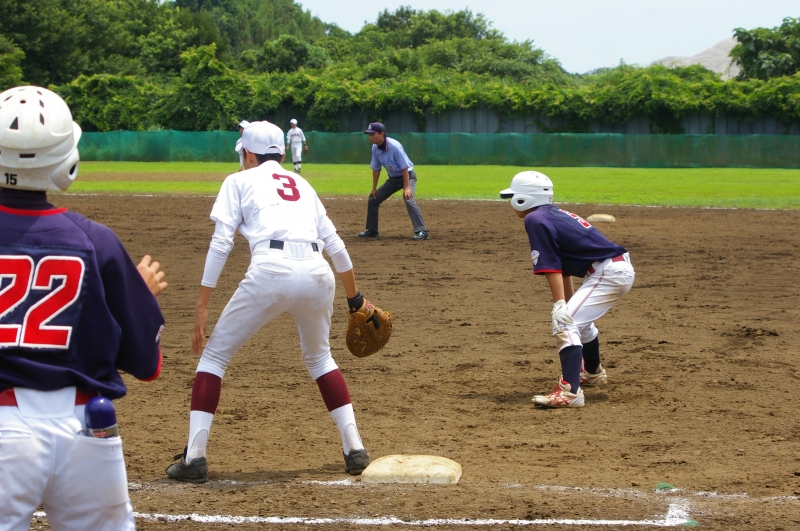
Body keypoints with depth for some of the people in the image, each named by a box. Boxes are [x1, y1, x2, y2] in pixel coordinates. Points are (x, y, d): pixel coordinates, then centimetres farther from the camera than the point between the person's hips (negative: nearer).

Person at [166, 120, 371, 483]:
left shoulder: (240, 181, 17)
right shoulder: (302, 184, 29)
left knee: (214, 355, 12)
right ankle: (355, 449, 20)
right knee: (319, 357, 29)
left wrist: (202, 306, 3)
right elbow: (335, 246, 24)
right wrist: (354, 297, 34)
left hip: (270, 271, -4)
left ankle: (194, 457, 3)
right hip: (318, 273, 4)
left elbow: (221, 243, 4)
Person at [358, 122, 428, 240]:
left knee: (408, 199, -31)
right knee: (372, 199, 9)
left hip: (407, 176, -8)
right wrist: (374, 188, 6)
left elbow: (404, 167, -27)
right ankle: (372, 230, 25)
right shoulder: (375, 148, -7)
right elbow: (376, 168, 5)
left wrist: (406, 187, -30)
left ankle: (421, 231, -34)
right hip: (393, 178, 8)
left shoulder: (394, 146, -28)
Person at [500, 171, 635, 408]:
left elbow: (551, 267, -17)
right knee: (578, 319, 31)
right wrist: (568, 305, 25)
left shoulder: (535, 220, -9)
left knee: (565, 324, -18)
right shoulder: (555, 214, 18)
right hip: (622, 269, 10)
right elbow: (564, 267, 22)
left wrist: (560, 306, -22)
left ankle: (570, 392, -32)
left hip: (609, 272, -10)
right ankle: (593, 372, 53)